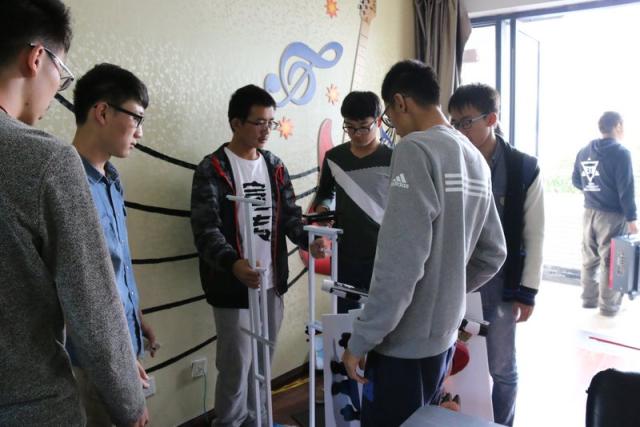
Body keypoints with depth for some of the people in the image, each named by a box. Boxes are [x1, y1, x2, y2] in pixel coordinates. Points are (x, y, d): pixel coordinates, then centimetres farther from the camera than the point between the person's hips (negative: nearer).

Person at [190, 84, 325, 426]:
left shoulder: (275, 167, 9)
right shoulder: (212, 169, -10)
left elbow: (290, 215, 8)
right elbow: (206, 230, -18)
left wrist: (308, 240, -13)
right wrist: (233, 263, -36)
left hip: (271, 284, 6)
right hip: (232, 287, -5)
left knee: (263, 363, 17)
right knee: (237, 366, 3)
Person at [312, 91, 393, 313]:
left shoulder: (392, 161, -6)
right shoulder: (334, 158, 4)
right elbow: (325, 193, 18)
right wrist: (322, 209, -5)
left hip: (384, 258, -3)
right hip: (345, 257, 3)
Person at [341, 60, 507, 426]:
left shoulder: (416, 149, -17)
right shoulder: (477, 159, 8)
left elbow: (401, 262, -24)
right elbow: (494, 253, 13)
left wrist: (360, 340, -16)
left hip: (405, 342, -8)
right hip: (445, 335, 8)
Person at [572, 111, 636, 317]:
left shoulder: (584, 152, 7)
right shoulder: (621, 153, -13)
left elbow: (576, 181, 15)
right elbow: (626, 189, -16)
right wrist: (632, 218, -11)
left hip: (589, 213, 6)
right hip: (612, 215, -6)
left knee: (589, 259, 14)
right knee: (610, 261, 2)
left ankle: (589, 299, 23)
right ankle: (608, 306, 10)